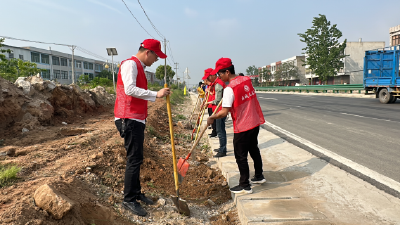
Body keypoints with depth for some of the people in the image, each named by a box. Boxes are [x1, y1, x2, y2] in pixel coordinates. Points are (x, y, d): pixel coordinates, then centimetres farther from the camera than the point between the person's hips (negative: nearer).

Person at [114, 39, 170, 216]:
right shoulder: (130, 64, -10)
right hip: (129, 120, -10)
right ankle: (129, 200, 2)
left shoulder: (139, 67, 20)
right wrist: (156, 94, -25)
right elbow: (129, 90, -24)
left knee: (136, 158, 14)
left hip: (137, 120, 10)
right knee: (135, 159, -8)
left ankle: (136, 193, 24)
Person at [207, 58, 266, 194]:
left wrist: (212, 118, -10)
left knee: (241, 156, 5)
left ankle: (245, 186, 14)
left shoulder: (229, 89, -21)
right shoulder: (246, 80, 2)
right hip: (255, 122, 8)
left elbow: (224, 112, -25)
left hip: (242, 127, -8)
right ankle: (259, 176, 40)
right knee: (254, 149, 24)